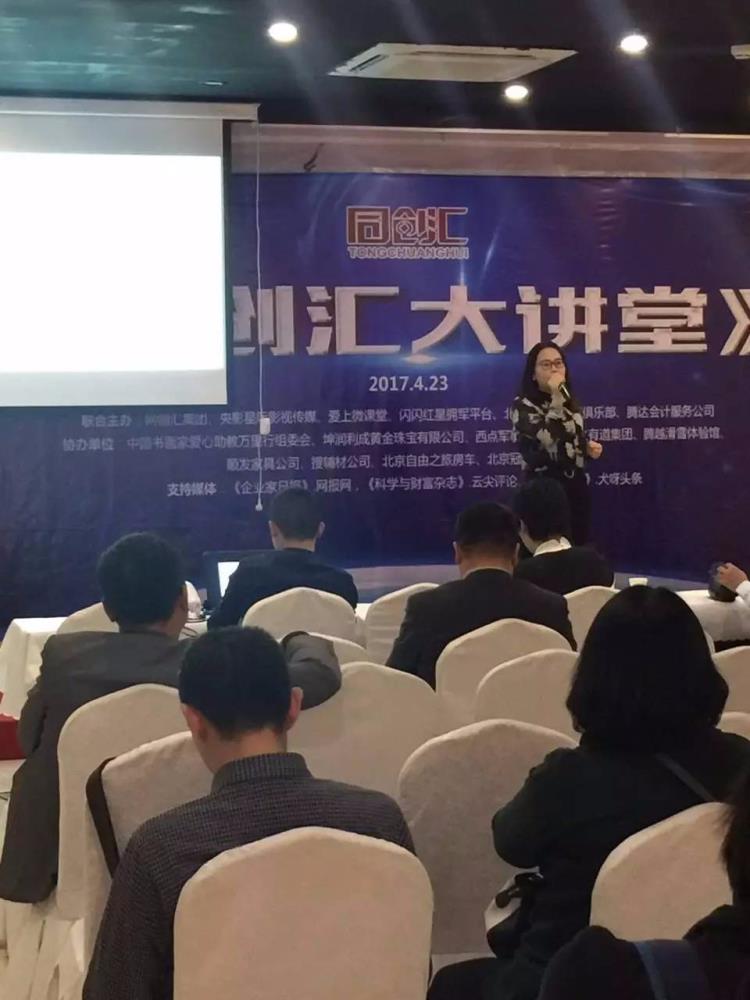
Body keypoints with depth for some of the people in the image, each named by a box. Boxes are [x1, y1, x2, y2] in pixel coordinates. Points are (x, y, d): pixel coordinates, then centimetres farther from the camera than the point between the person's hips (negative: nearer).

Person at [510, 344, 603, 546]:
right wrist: (556, 398, -25)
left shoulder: (570, 401, 12)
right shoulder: (523, 405, -10)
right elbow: (549, 439, -26)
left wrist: (589, 447, 7)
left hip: (576, 487, 7)